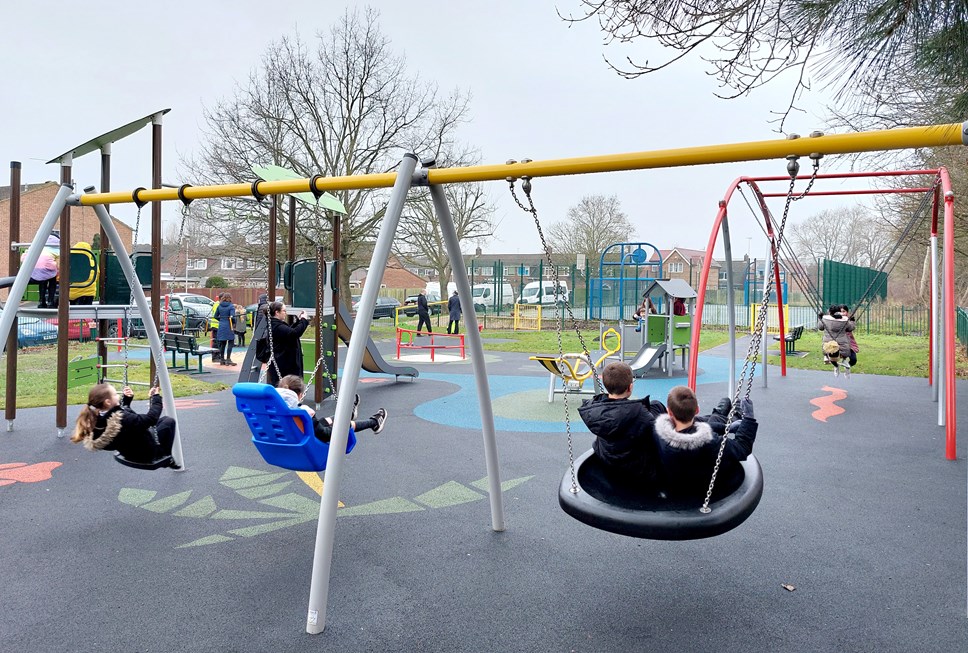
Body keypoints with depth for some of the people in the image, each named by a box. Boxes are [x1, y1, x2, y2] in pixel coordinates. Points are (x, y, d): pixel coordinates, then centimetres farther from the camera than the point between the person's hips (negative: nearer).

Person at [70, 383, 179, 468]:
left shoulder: (99, 419, -11)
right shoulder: (124, 419, -38)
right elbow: (151, 418, -32)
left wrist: (127, 399, 2)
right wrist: (156, 397, -21)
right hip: (147, 455, -9)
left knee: (163, 420, 25)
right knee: (169, 422, 9)